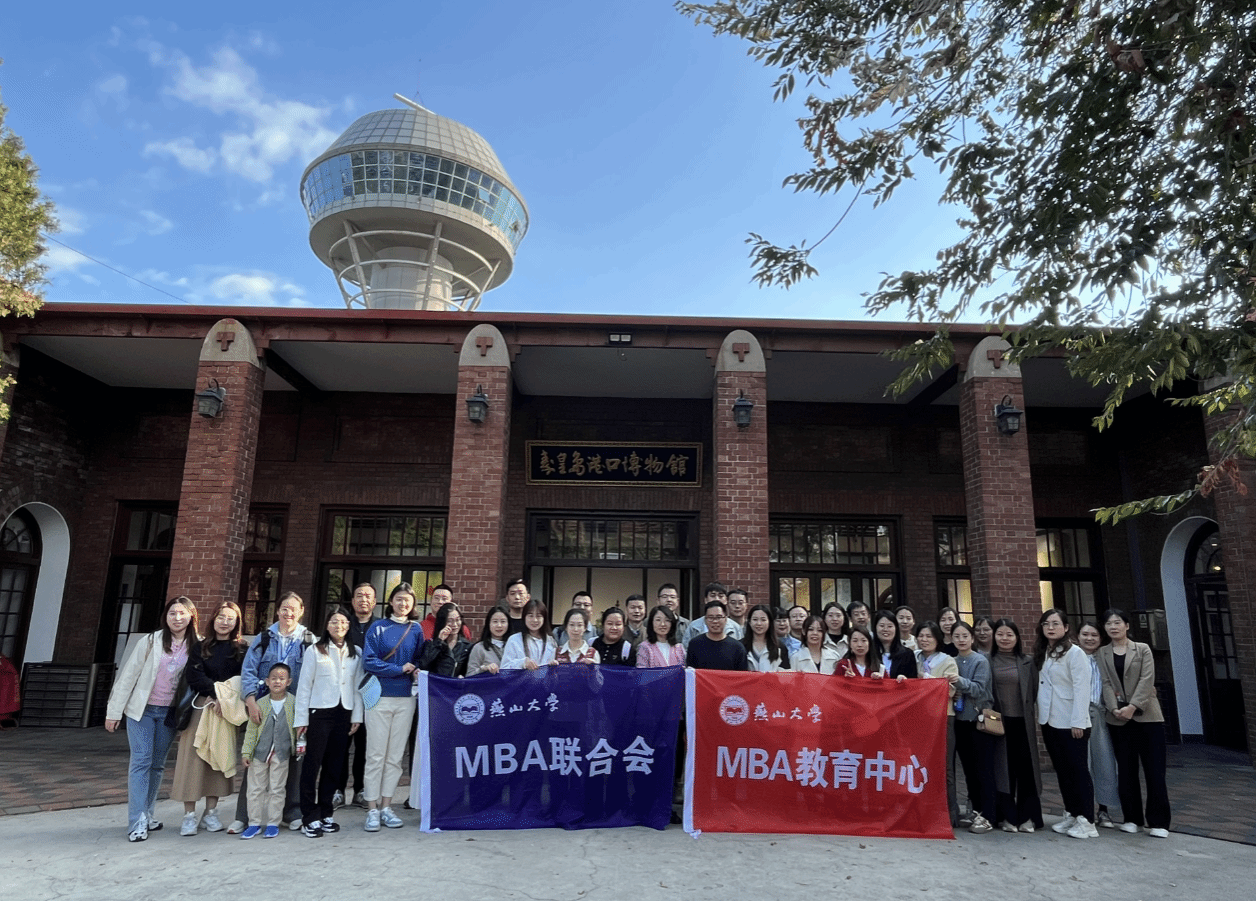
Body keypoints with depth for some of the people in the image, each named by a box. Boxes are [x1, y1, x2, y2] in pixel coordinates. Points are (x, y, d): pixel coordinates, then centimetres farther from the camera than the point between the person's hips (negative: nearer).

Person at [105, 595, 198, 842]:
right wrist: (114, 711, -5)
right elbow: (128, 675, -5)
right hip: (142, 709, -3)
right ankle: (137, 822, -5)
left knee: (157, 764, 10)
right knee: (141, 760, -8)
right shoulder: (151, 642, -8)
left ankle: (147, 814, 22)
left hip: (169, 712, 3)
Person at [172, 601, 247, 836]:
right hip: (200, 707, 0)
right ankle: (189, 815, 6)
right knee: (193, 757, -2)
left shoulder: (243, 649, 7)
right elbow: (194, 676, -5)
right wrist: (217, 691, -16)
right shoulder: (199, 647, 6)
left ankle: (211, 813, 13)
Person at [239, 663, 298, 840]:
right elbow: (251, 730, 2)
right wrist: (246, 752, -2)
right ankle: (254, 823, 20)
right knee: (256, 788, 7)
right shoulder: (260, 704, -1)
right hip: (260, 752, 1)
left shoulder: (293, 703, -2)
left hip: (282, 753, -1)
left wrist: (299, 747, 3)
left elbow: (298, 727, 6)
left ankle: (273, 823, 16)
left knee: (277, 789, 5)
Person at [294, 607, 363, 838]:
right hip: (319, 713, -3)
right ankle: (310, 817, 7)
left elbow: (357, 687, 10)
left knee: (334, 765, 9)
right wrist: (301, 719, -4)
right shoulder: (314, 651, 0)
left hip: (344, 714, 3)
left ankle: (325, 813, 19)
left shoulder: (356, 653, 9)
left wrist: (357, 716, 5)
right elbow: (304, 686, -1)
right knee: (312, 764, -2)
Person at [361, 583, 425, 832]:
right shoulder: (378, 628, 0)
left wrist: (416, 670, -7)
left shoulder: (416, 630, 9)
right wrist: (400, 669, -9)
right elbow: (369, 662, -7)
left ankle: (386, 806, 16)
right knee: (376, 755, -1)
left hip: (405, 698, 3)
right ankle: (372, 809, 8)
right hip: (380, 696, -3)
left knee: (395, 756, 7)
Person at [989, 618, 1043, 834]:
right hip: (998, 721, -1)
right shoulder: (988, 661, 3)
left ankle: (1027, 817, 12)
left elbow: (1034, 690, 6)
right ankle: (1009, 817, 10)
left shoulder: (1027, 662, 7)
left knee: (1025, 767, 2)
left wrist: (1032, 714, -2)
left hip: (1022, 721, 1)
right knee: (1003, 769, 2)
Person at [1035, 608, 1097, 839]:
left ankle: (1086, 821, 6)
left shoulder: (1074, 653, -11)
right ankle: (1070, 815, 22)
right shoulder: (1042, 654, 11)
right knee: (1062, 770, 13)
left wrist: (1078, 722, -19)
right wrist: (1041, 716, 6)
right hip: (1049, 722, 7)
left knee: (1078, 770, 0)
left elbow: (1082, 688, -15)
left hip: (1070, 723, -7)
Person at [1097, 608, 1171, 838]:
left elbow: (1147, 680, -7)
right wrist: (1114, 709, -15)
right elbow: (1106, 684, 1)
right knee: (1126, 771, 4)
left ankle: (1158, 822, 5)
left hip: (1146, 715, -2)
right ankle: (1132, 818, 13)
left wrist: (1133, 706, -18)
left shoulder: (1142, 649, 5)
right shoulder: (1102, 653, 9)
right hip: (1118, 719, 2)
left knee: (1154, 770, -2)